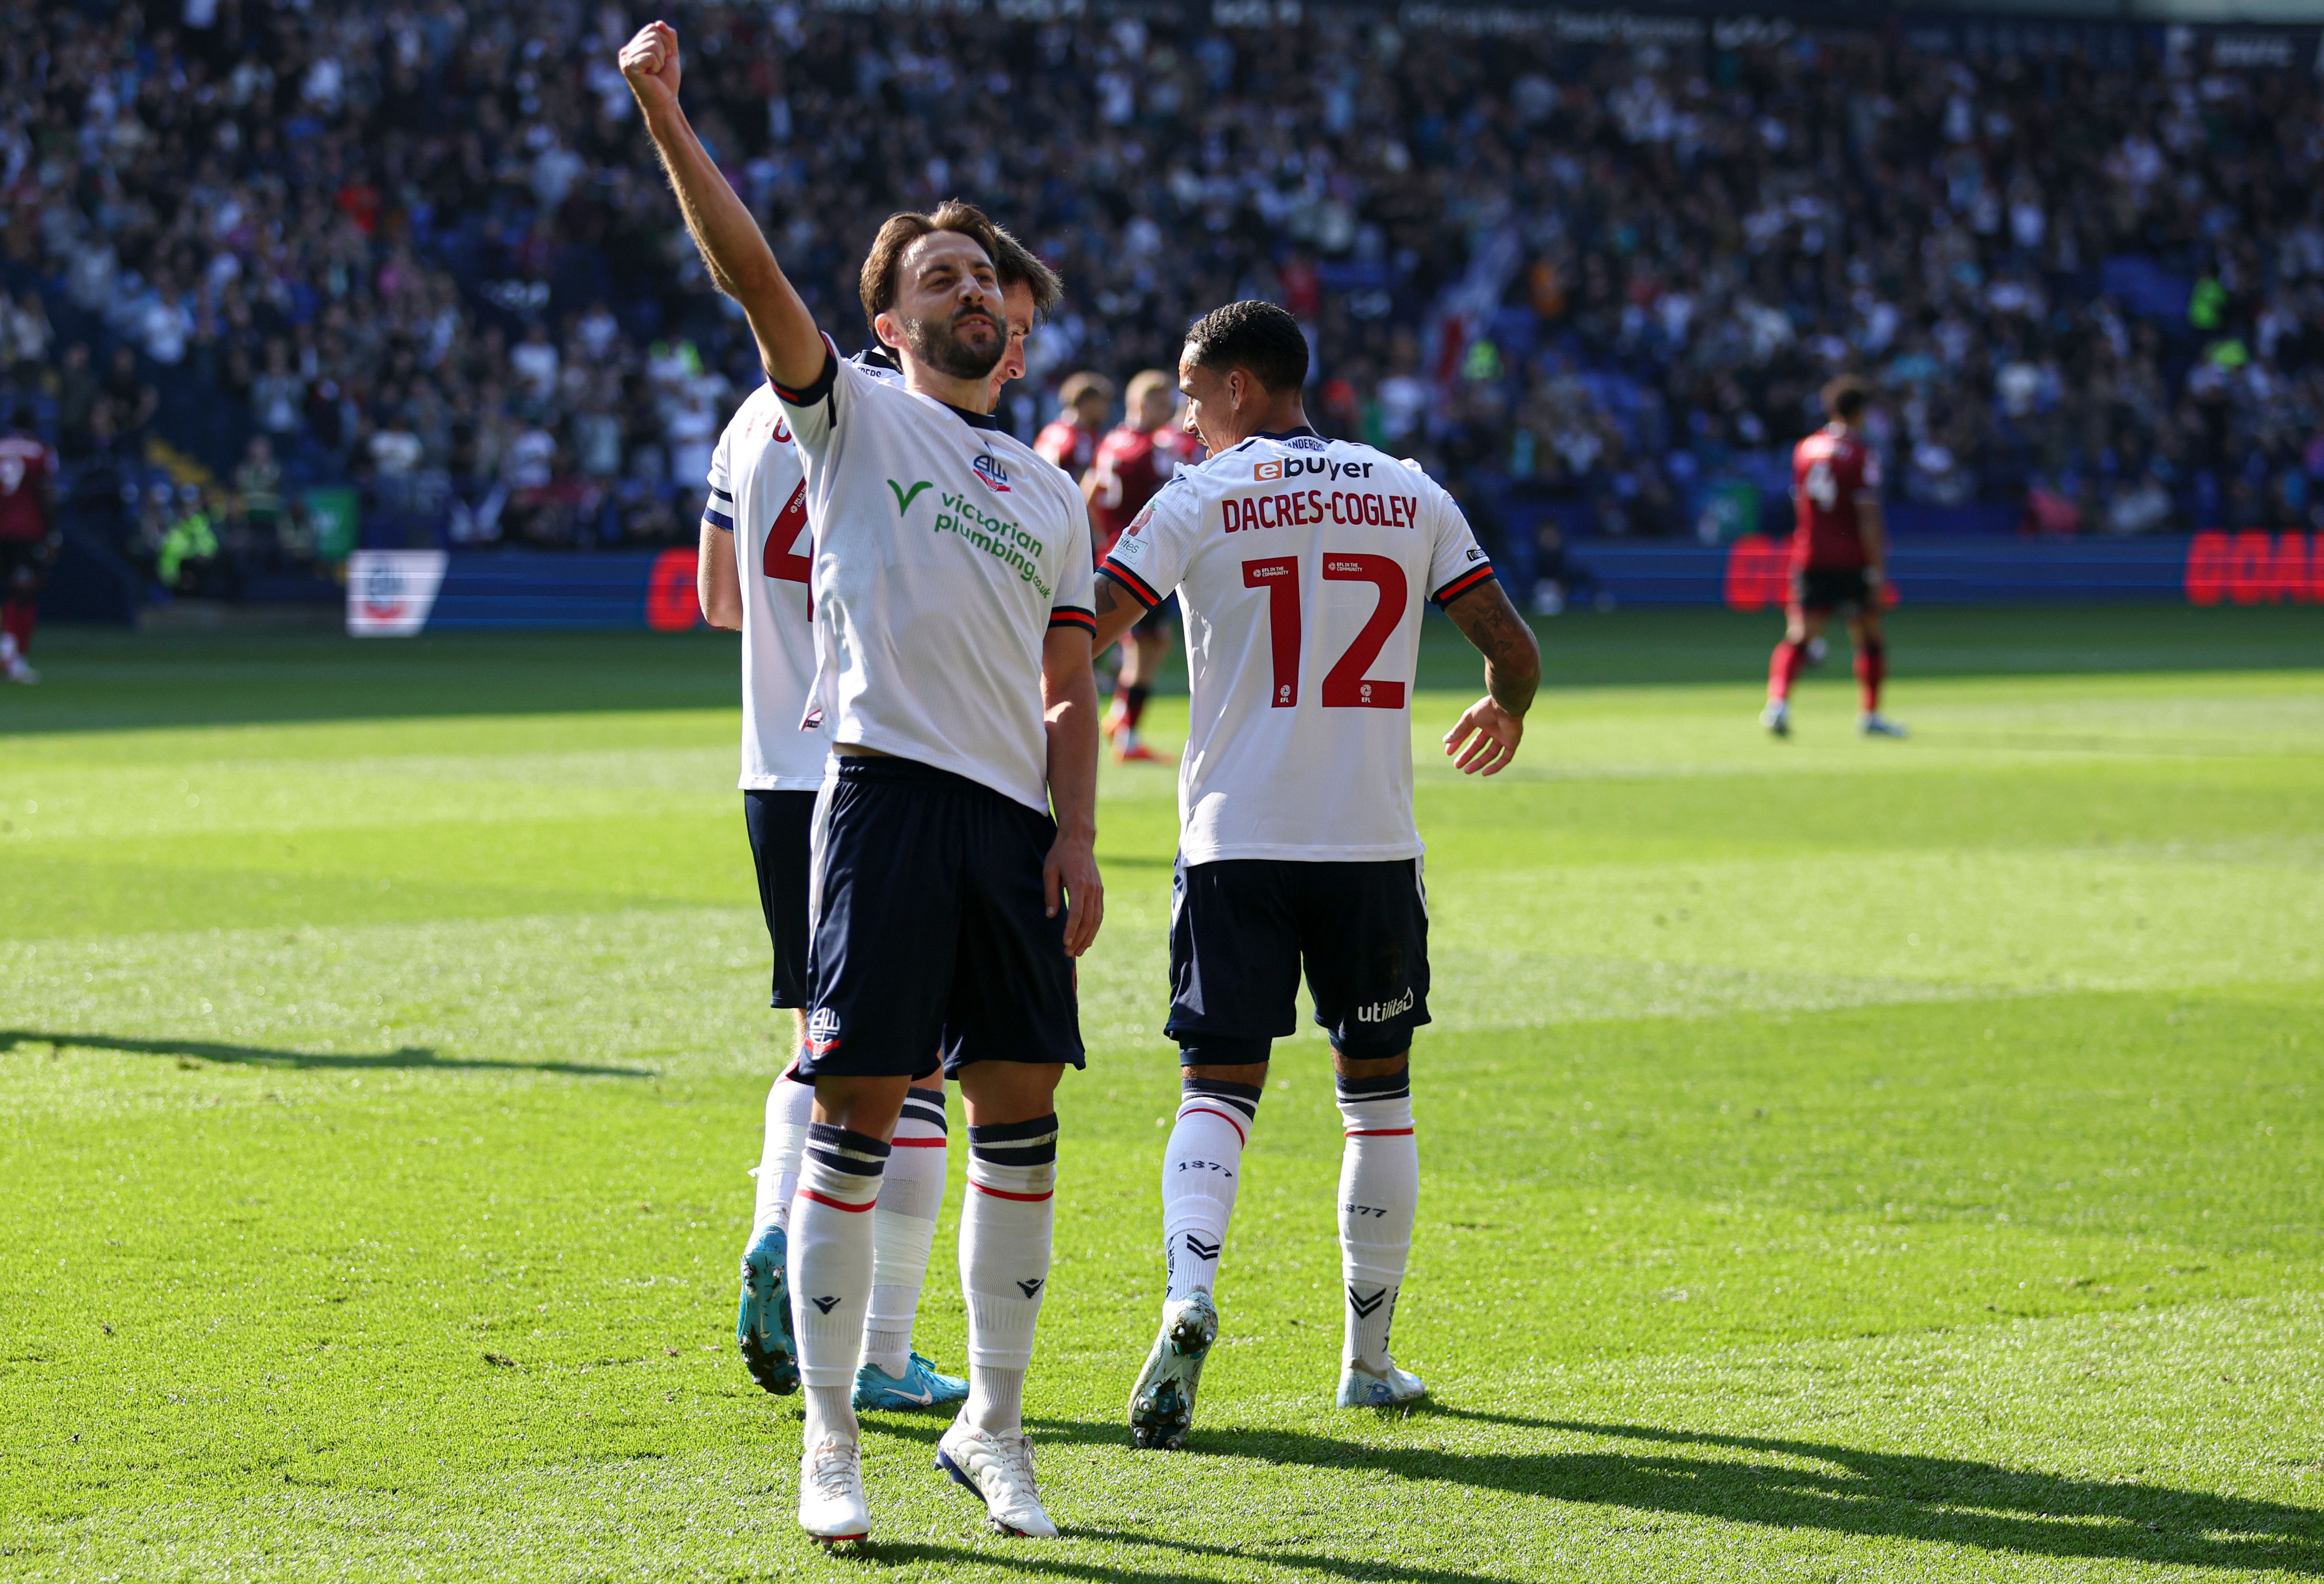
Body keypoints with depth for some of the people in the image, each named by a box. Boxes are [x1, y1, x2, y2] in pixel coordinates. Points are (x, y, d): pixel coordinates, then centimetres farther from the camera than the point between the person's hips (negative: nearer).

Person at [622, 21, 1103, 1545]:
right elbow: (753, 274, -6)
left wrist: (1079, 839, 5)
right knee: (858, 1116, -6)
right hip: (885, 791, -5)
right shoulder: (854, 416, 8)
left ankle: (993, 1424, 16)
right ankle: (829, 1438, 1)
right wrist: (667, 118, -18)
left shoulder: (1054, 495, 20)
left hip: (1015, 821, 5)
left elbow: (1069, 693, 19)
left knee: (1021, 1117, 4)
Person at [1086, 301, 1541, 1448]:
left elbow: (1079, 639, -10)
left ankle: (1189, 1295, -26)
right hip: (1373, 840, 2)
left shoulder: (1197, 502, -2)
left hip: (1235, 842, -2)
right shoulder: (1411, 498, 6)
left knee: (1219, 1086, 0)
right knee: (1377, 1090, 14)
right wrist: (1505, 714, 29)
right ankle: (1368, 1355, 18)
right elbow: (1513, 648, 7)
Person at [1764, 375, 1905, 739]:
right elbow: (1868, 518, -13)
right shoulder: (1862, 455, -8)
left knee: (1799, 637, -4)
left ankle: (1778, 701, -27)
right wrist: (1878, 570, -11)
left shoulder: (1804, 450, 8)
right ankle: (1869, 715, 17)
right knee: (1870, 637, 13)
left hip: (1809, 557, 4)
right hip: (1852, 560, -4)